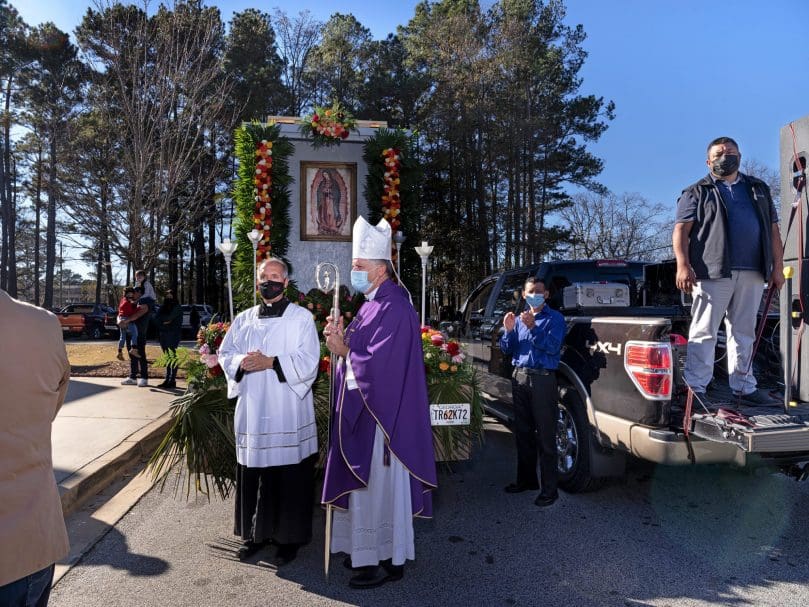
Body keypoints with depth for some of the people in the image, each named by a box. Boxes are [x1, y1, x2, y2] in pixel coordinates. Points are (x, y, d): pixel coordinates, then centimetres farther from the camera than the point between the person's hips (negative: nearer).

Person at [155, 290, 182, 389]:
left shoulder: (177, 307, -1)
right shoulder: (163, 307, 18)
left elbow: (170, 317, -15)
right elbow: (156, 317, 4)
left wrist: (162, 319, 0)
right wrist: (166, 320, -9)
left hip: (173, 335, -7)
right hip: (163, 334, 7)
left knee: (172, 357, -7)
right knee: (167, 357, 9)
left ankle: (172, 381, -6)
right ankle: (167, 380, 13)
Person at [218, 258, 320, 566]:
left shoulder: (302, 318, -1)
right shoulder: (244, 319, 13)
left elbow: (308, 361, -8)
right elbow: (225, 354, 12)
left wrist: (270, 362, -18)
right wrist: (242, 362, -10)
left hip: (288, 414, -4)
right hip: (252, 411, 4)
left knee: (289, 478, 3)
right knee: (252, 476, 11)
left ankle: (290, 538, 18)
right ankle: (256, 533, 29)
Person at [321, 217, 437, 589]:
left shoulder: (394, 308, -19)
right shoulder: (372, 305, 12)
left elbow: (377, 364, -25)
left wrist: (343, 351, -11)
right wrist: (342, 340, -3)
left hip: (380, 413, -10)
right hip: (364, 409, 10)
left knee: (379, 487, 1)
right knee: (367, 485, 18)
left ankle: (388, 560, 17)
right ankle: (370, 551, 32)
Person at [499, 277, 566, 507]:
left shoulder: (554, 318, 0)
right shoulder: (520, 318, 16)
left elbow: (552, 347, -14)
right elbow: (506, 350, 12)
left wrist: (532, 327, -23)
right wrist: (508, 330, -6)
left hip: (542, 379, -6)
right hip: (519, 377, 6)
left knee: (545, 436, -3)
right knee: (523, 432, 13)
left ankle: (549, 488, 4)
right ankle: (526, 479, 27)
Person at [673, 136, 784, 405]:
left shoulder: (758, 189, 21)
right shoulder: (696, 192, 8)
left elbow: (773, 230, 19)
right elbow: (681, 230, -3)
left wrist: (777, 267, 9)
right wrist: (683, 265, -17)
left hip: (752, 273, 5)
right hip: (712, 272, -4)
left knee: (744, 332, 11)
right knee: (704, 332, -5)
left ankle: (743, 386, 20)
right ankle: (696, 387, -2)